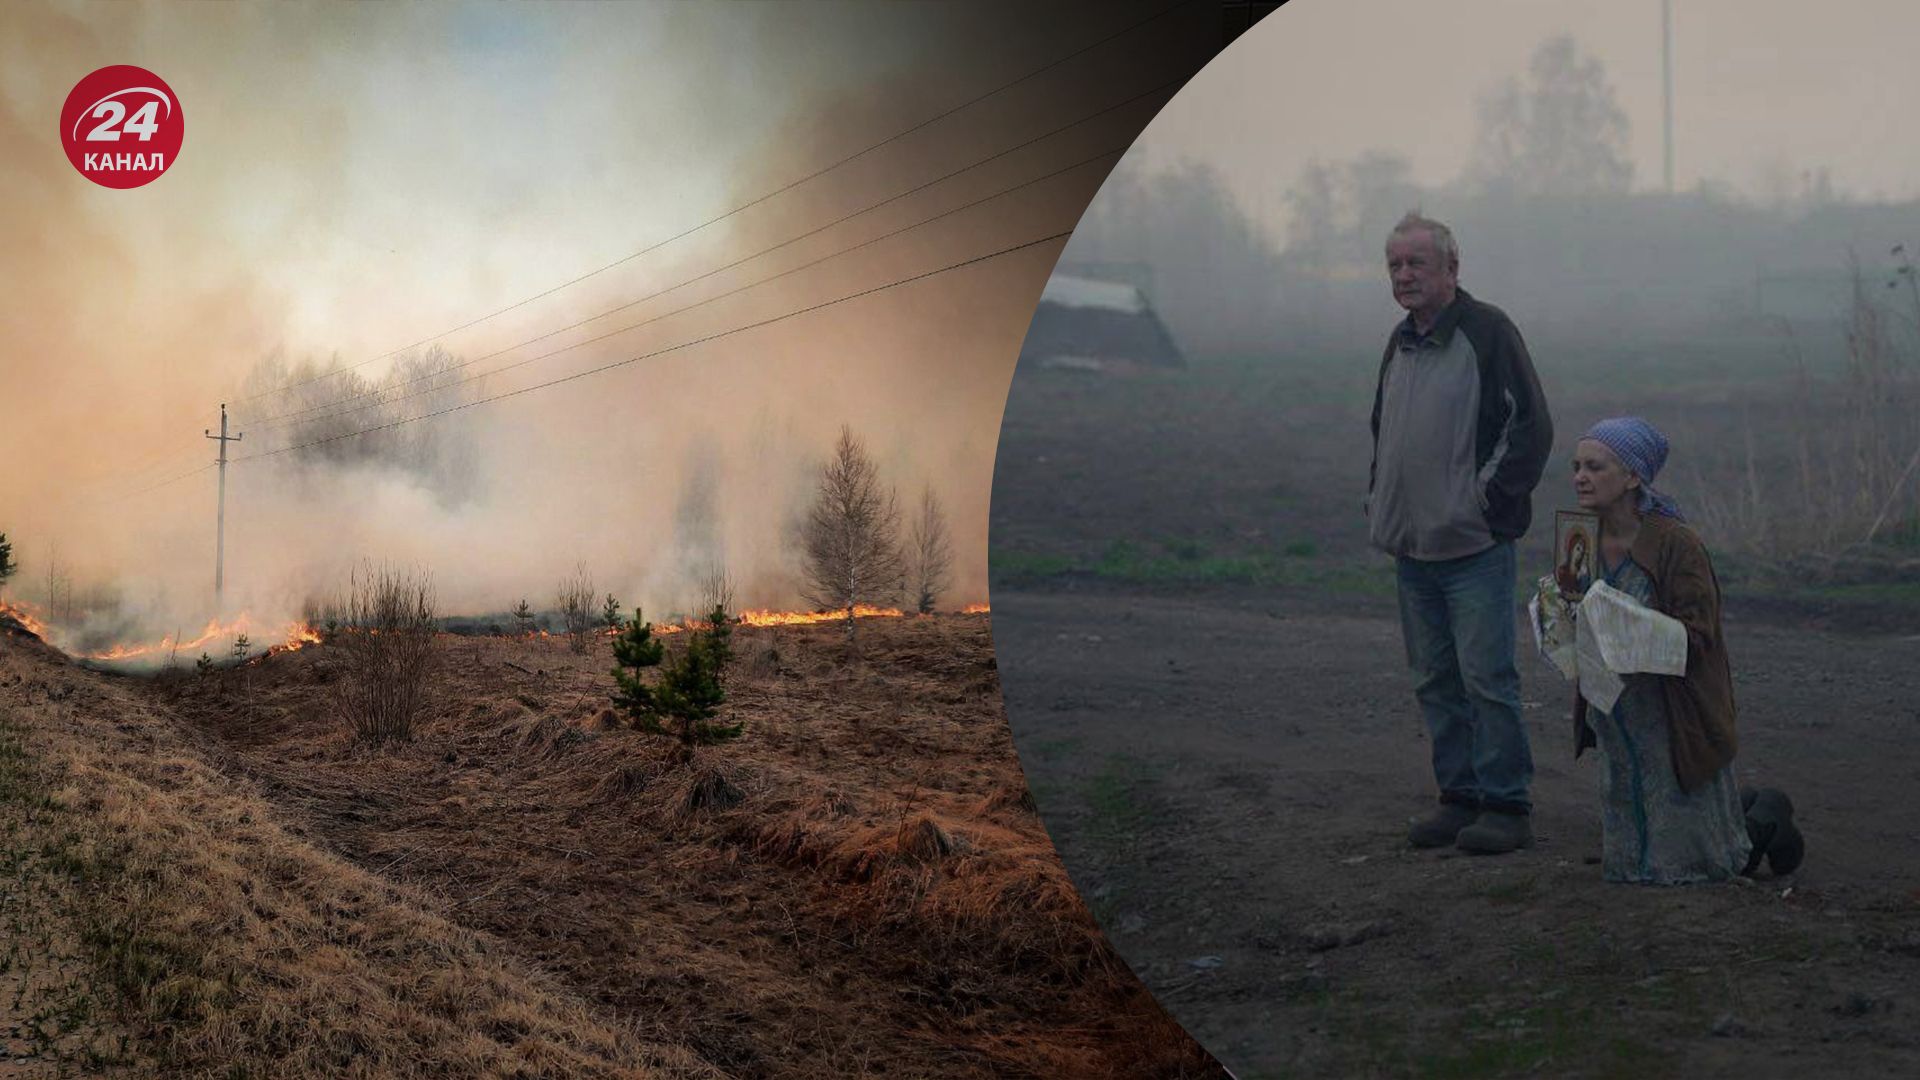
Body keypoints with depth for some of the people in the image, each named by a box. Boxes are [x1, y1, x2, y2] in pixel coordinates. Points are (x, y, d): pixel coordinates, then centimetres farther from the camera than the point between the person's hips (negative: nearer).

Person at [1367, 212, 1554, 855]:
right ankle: (1459, 797, 19)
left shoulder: (1487, 331, -8)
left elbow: (1531, 426, -10)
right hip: (1411, 547, 8)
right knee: (1435, 680, 10)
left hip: (1474, 545, -8)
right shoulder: (1400, 343, 15)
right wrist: (1378, 501, 17)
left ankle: (1506, 805, -1)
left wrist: (1488, 499, -10)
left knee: (1486, 676, -7)